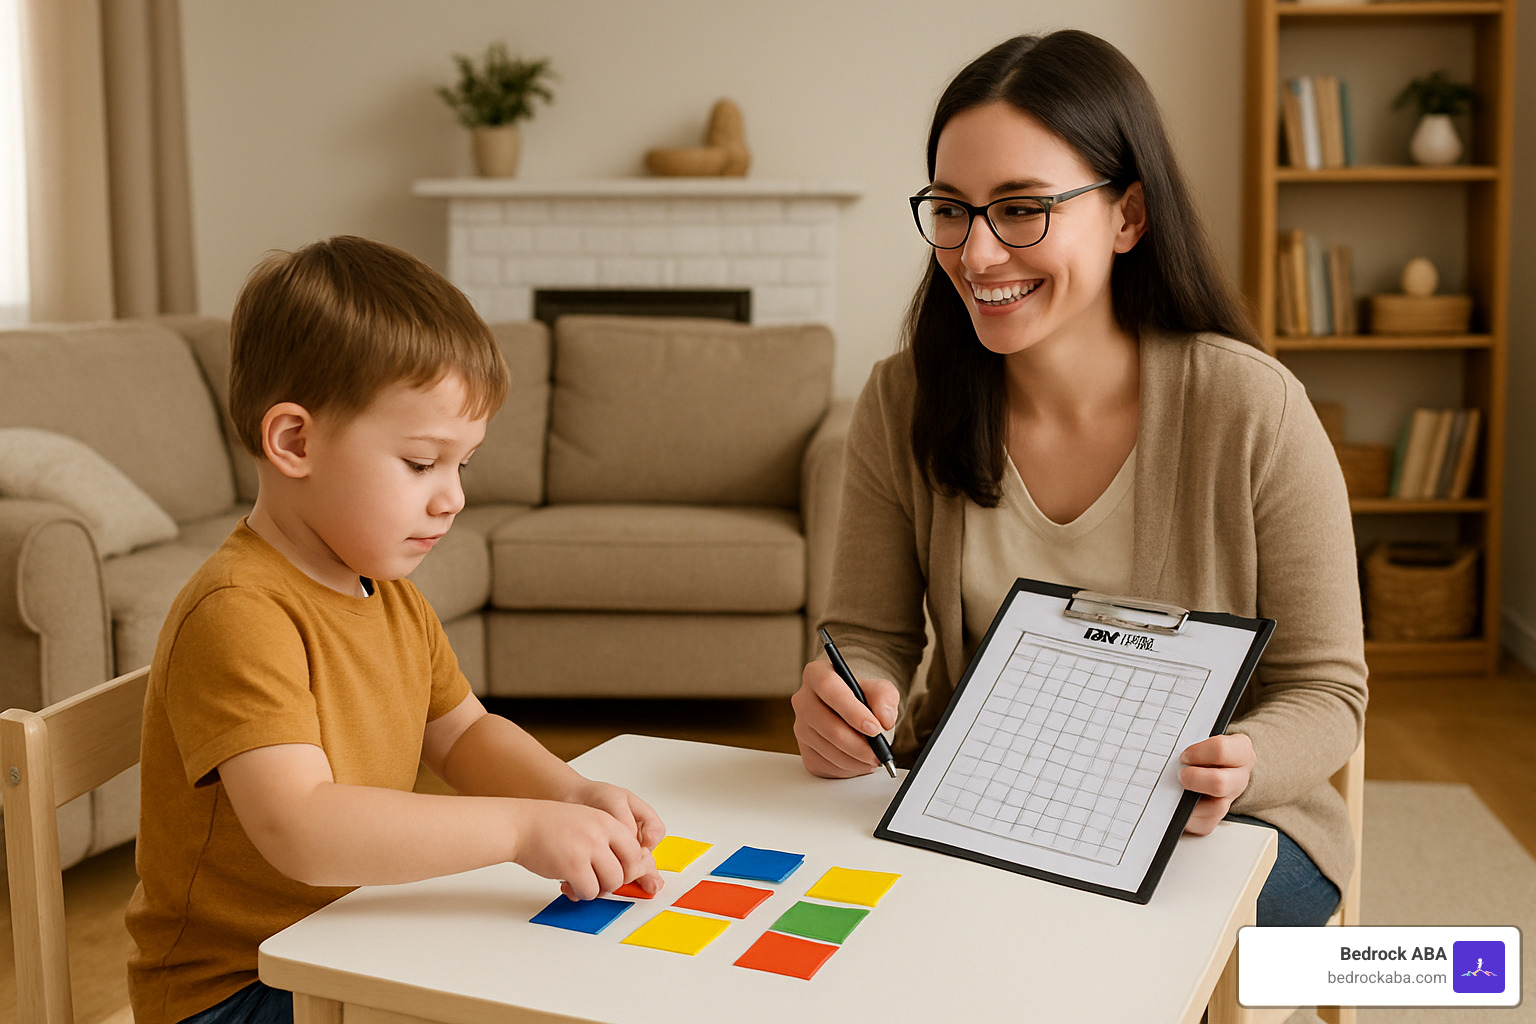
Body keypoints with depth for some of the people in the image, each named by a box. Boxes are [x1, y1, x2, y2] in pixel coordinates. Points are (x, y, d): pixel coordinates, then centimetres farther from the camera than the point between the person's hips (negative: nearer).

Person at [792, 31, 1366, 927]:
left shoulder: (1253, 410, -15)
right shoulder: (903, 405, -6)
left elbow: (1325, 693, -7)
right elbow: (871, 640, 0)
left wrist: (1240, 764, -30)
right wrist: (845, 705, -24)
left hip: (1208, 829, -2)